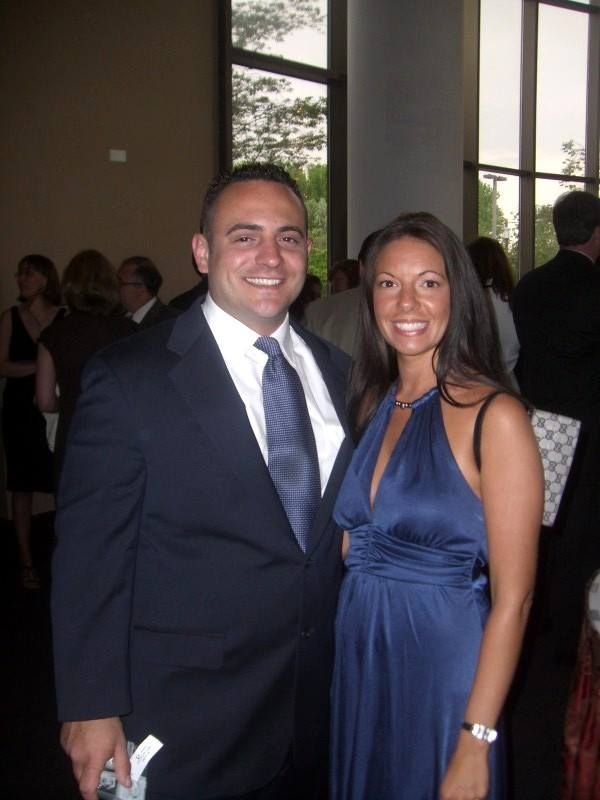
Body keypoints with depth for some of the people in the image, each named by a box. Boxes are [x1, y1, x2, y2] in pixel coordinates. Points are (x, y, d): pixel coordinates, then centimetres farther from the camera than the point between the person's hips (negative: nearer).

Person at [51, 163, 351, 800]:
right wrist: (91, 708, -11)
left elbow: (344, 523, 10)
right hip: (185, 719, -5)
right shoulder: (129, 378, -15)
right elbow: (90, 557, -13)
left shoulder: (336, 371, 3)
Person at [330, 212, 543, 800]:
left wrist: (476, 743, -17)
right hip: (358, 664, 6)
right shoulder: (371, 404, 3)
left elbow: (512, 598, -16)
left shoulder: (494, 415, -15)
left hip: (441, 664, -5)